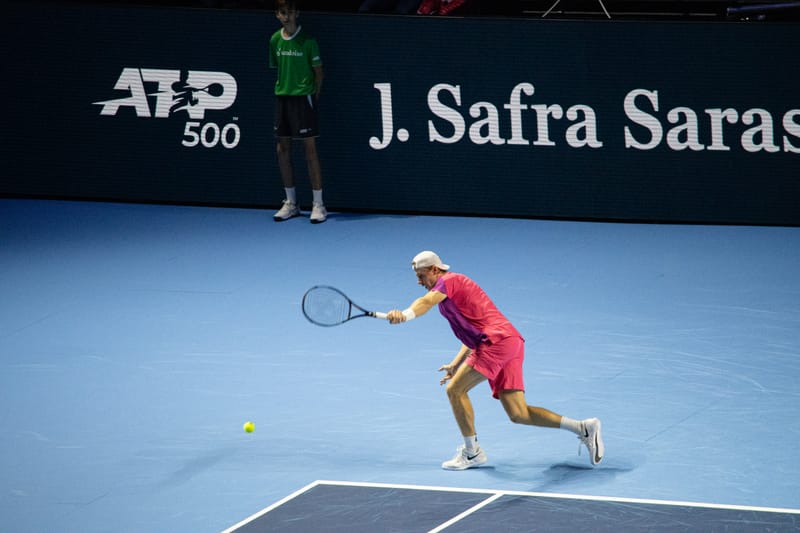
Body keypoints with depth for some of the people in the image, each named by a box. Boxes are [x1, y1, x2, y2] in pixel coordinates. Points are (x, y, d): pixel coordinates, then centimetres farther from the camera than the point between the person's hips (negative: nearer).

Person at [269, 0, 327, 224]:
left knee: (310, 150, -5)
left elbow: (318, 71, -2)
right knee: (283, 150, 8)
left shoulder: (307, 40, -7)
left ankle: (318, 204, -2)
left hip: (303, 98, -5)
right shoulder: (275, 40, 7)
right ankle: (291, 203, 18)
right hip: (282, 97, 5)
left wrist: (315, 97, -4)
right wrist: (282, 89, 9)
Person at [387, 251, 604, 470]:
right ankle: (583, 427, 4)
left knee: (455, 390, -6)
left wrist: (405, 315, -40)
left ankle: (472, 452, 2)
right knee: (518, 414, 4)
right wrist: (455, 365, 27)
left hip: (497, 339, -10)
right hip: (512, 344, 10)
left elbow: (428, 301, -23)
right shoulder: (452, 292, 30)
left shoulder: (449, 280, 0)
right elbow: (473, 336, 34)